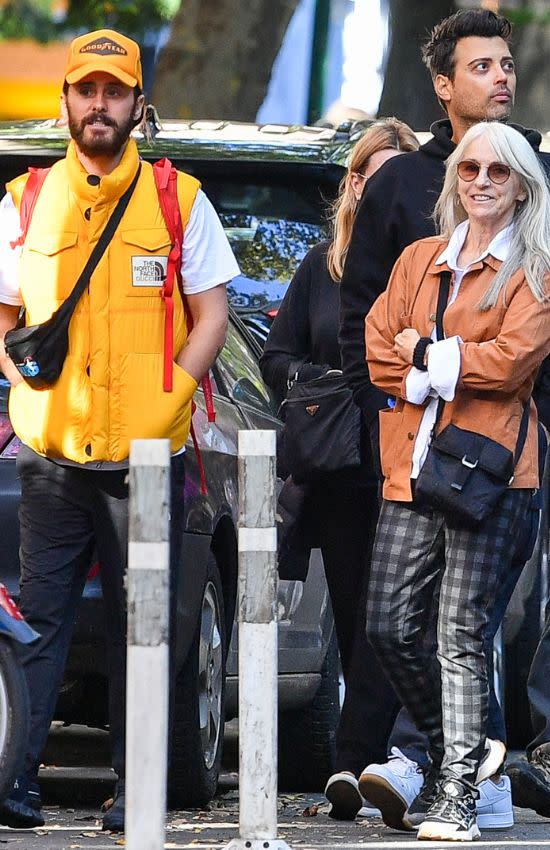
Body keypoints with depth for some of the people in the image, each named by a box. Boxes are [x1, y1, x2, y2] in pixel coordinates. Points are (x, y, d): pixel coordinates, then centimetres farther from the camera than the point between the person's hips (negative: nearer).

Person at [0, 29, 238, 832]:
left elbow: (211, 316, 7)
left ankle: (135, 788, 6)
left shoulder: (178, 200, 7)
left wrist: (169, 397, -8)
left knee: (139, 625, 2)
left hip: (147, 456, -1)